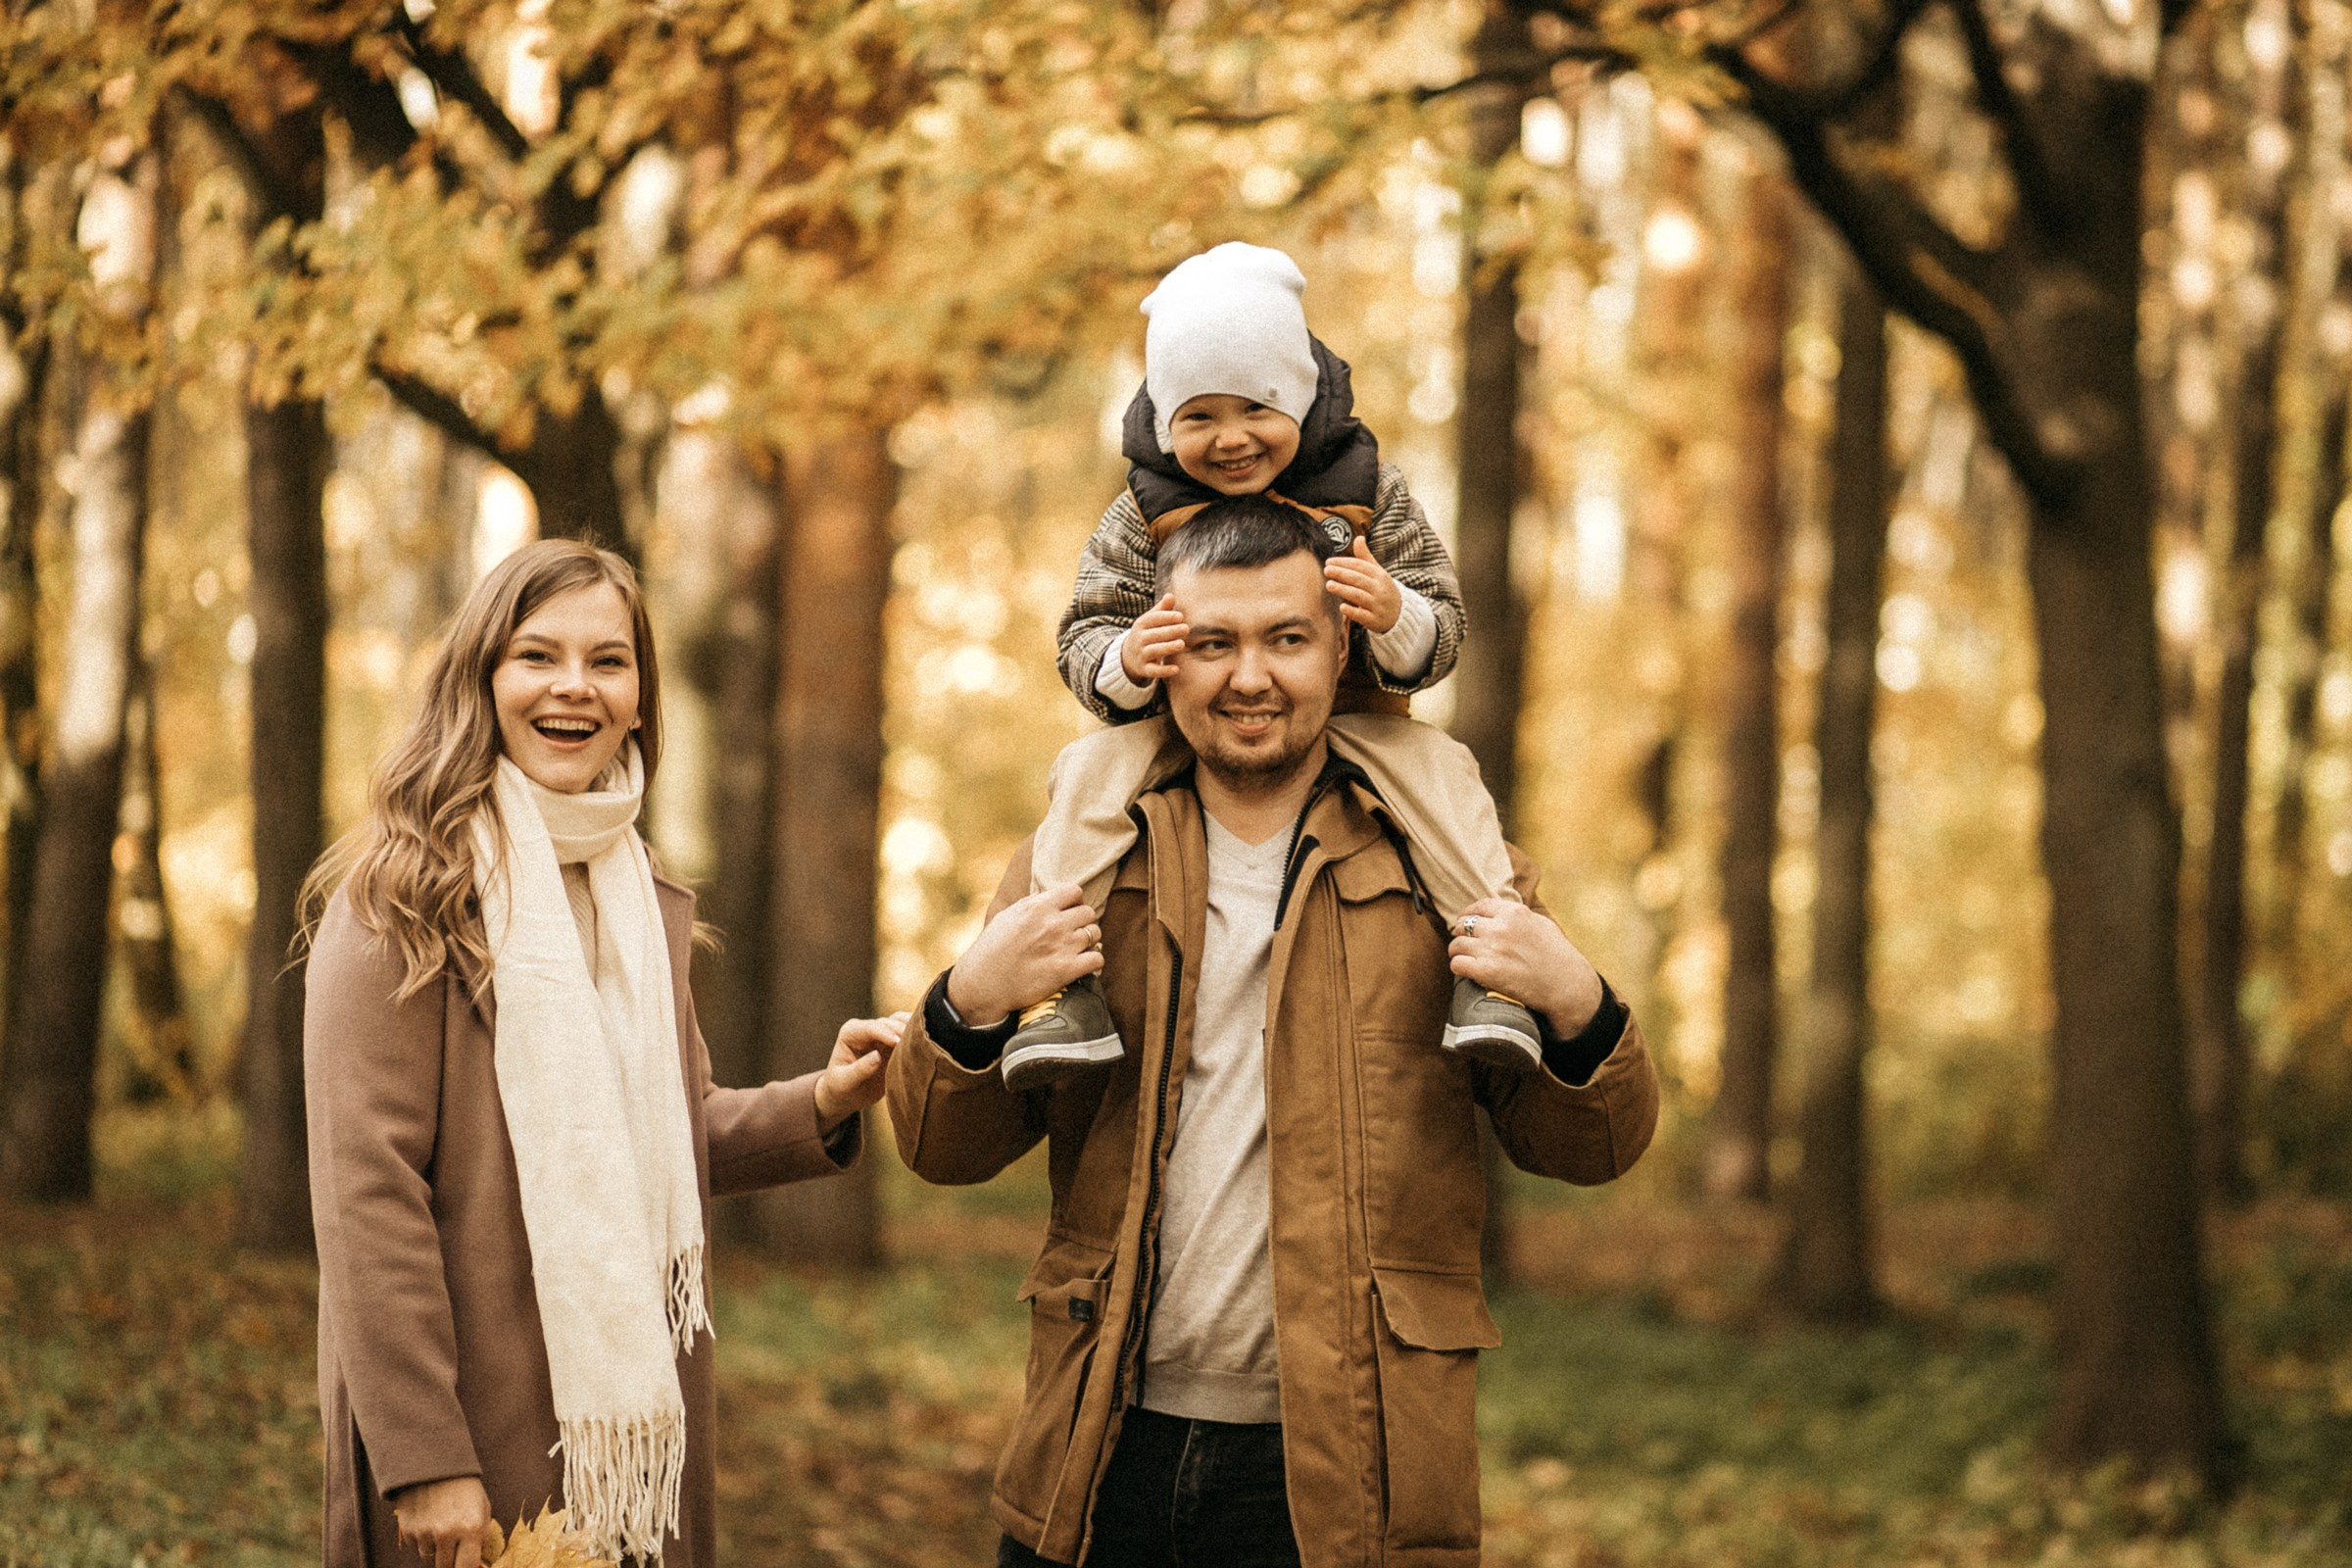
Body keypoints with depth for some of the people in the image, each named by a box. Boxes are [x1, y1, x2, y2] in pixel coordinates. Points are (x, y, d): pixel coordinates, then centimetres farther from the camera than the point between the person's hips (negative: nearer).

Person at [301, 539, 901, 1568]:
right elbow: (366, 1189, -16)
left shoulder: (644, 901, 12)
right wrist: (422, 1460, -20)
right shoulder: (405, 896, -11)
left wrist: (820, 1106, 2)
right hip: (485, 1436, -6)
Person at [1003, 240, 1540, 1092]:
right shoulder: (1143, 515, -4)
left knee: (1439, 768, -27)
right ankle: (1061, 983, -23)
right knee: (1090, 768, -25)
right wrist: (1124, 662, -30)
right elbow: (1083, 639, -5)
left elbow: (1442, 632, -6)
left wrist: (1395, 617, -32)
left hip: (1345, 718, 0)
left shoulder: (1367, 493, -5)